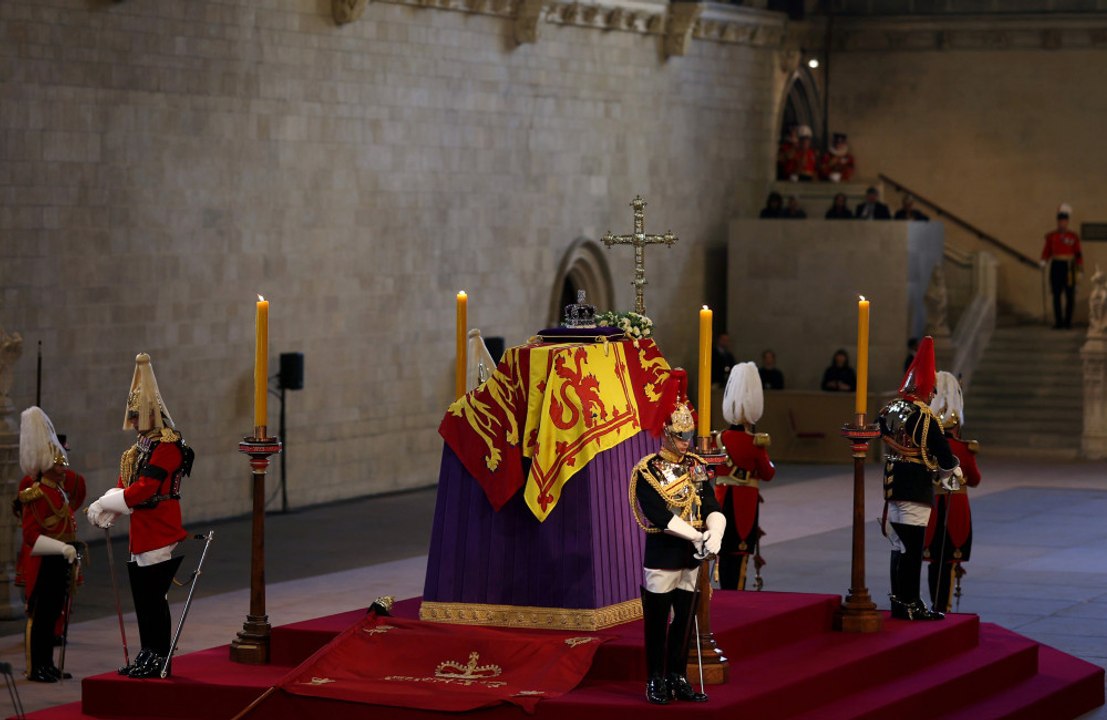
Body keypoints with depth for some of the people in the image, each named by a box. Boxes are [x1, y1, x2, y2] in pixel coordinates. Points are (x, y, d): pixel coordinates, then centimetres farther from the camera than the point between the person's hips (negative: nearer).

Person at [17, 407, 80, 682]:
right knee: (39, 615, -4)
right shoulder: (35, 495, -14)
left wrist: (72, 555, 18)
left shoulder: (60, 492, 14)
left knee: (53, 615, 12)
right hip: (44, 565, -9)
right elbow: (31, 535, -19)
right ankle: (36, 668, 0)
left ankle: (48, 664, 19)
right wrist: (62, 548, -25)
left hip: (60, 564, 9)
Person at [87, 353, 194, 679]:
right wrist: (103, 508, -6)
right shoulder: (140, 446, 17)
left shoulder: (167, 446, -14)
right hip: (140, 536, 9)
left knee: (155, 597, -7)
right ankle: (147, 656, 19)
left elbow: (145, 489, -22)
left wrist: (106, 504, -18)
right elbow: (124, 486, 12)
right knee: (141, 597, 12)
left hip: (161, 536, -9)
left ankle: (158, 659, 0)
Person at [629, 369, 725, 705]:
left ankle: (678, 678, 20)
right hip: (662, 557, -6)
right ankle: (656, 682, 11)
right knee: (657, 623, 2)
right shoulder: (647, 472, -11)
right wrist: (697, 536, -22)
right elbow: (659, 516, -19)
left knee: (684, 621, 11)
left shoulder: (696, 467, 7)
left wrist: (715, 533, -20)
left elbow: (712, 507, 1)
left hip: (691, 558, 6)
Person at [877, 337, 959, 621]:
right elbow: (943, 452, -15)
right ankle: (908, 605, -3)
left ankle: (899, 601, 21)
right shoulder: (923, 417, -16)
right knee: (913, 547, -4)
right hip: (917, 488, -8)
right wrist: (951, 471, 7)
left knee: (899, 545, 15)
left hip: (893, 483, 8)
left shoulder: (888, 411, 6)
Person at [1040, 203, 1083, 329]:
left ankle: (1068, 320, 6)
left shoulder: (1074, 237, 5)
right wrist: (1043, 261, -12)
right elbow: (1047, 252, 6)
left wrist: (1081, 268, 0)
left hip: (1069, 267, 0)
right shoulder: (1051, 236, 7)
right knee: (1056, 295, -1)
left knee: (1070, 295, -1)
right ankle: (1058, 321, 3)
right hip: (1056, 266, 0)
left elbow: (1078, 254, 6)